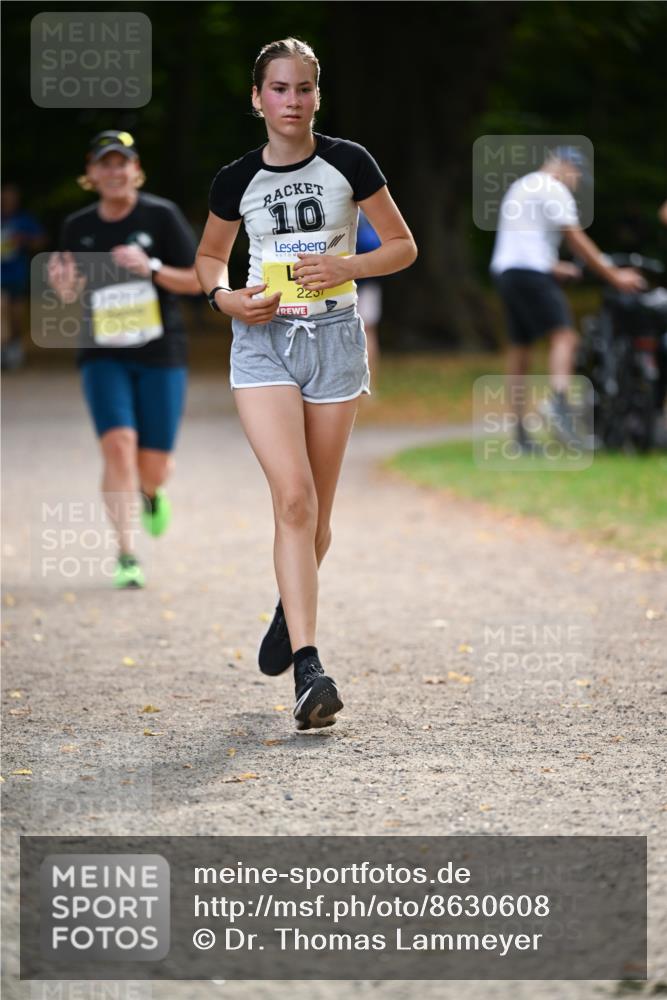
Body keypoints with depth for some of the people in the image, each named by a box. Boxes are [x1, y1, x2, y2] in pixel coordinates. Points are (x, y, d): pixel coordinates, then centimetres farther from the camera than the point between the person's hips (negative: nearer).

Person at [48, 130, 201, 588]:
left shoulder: (161, 215, -4)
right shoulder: (78, 227, 3)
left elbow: (198, 280, -3)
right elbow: (72, 292, 13)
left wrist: (152, 268, -19)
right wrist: (65, 287, -11)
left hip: (161, 354, -1)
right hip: (104, 356, 1)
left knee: (153, 466, -1)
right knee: (118, 445, -19)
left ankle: (151, 493, 39)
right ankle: (127, 556, -12)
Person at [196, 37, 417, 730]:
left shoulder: (348, 163, -1)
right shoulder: (237, 180, 2)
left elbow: (403, 245, 4)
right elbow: (209, 255, 18)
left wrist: (347, 266, -14)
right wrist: (224, 297, -4)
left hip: (334, 335, 1)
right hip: (263, 337, -1)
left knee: (316, 508, 9)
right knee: (293, 497, -16)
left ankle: (290, 610, 40)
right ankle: (308, 668, -21)